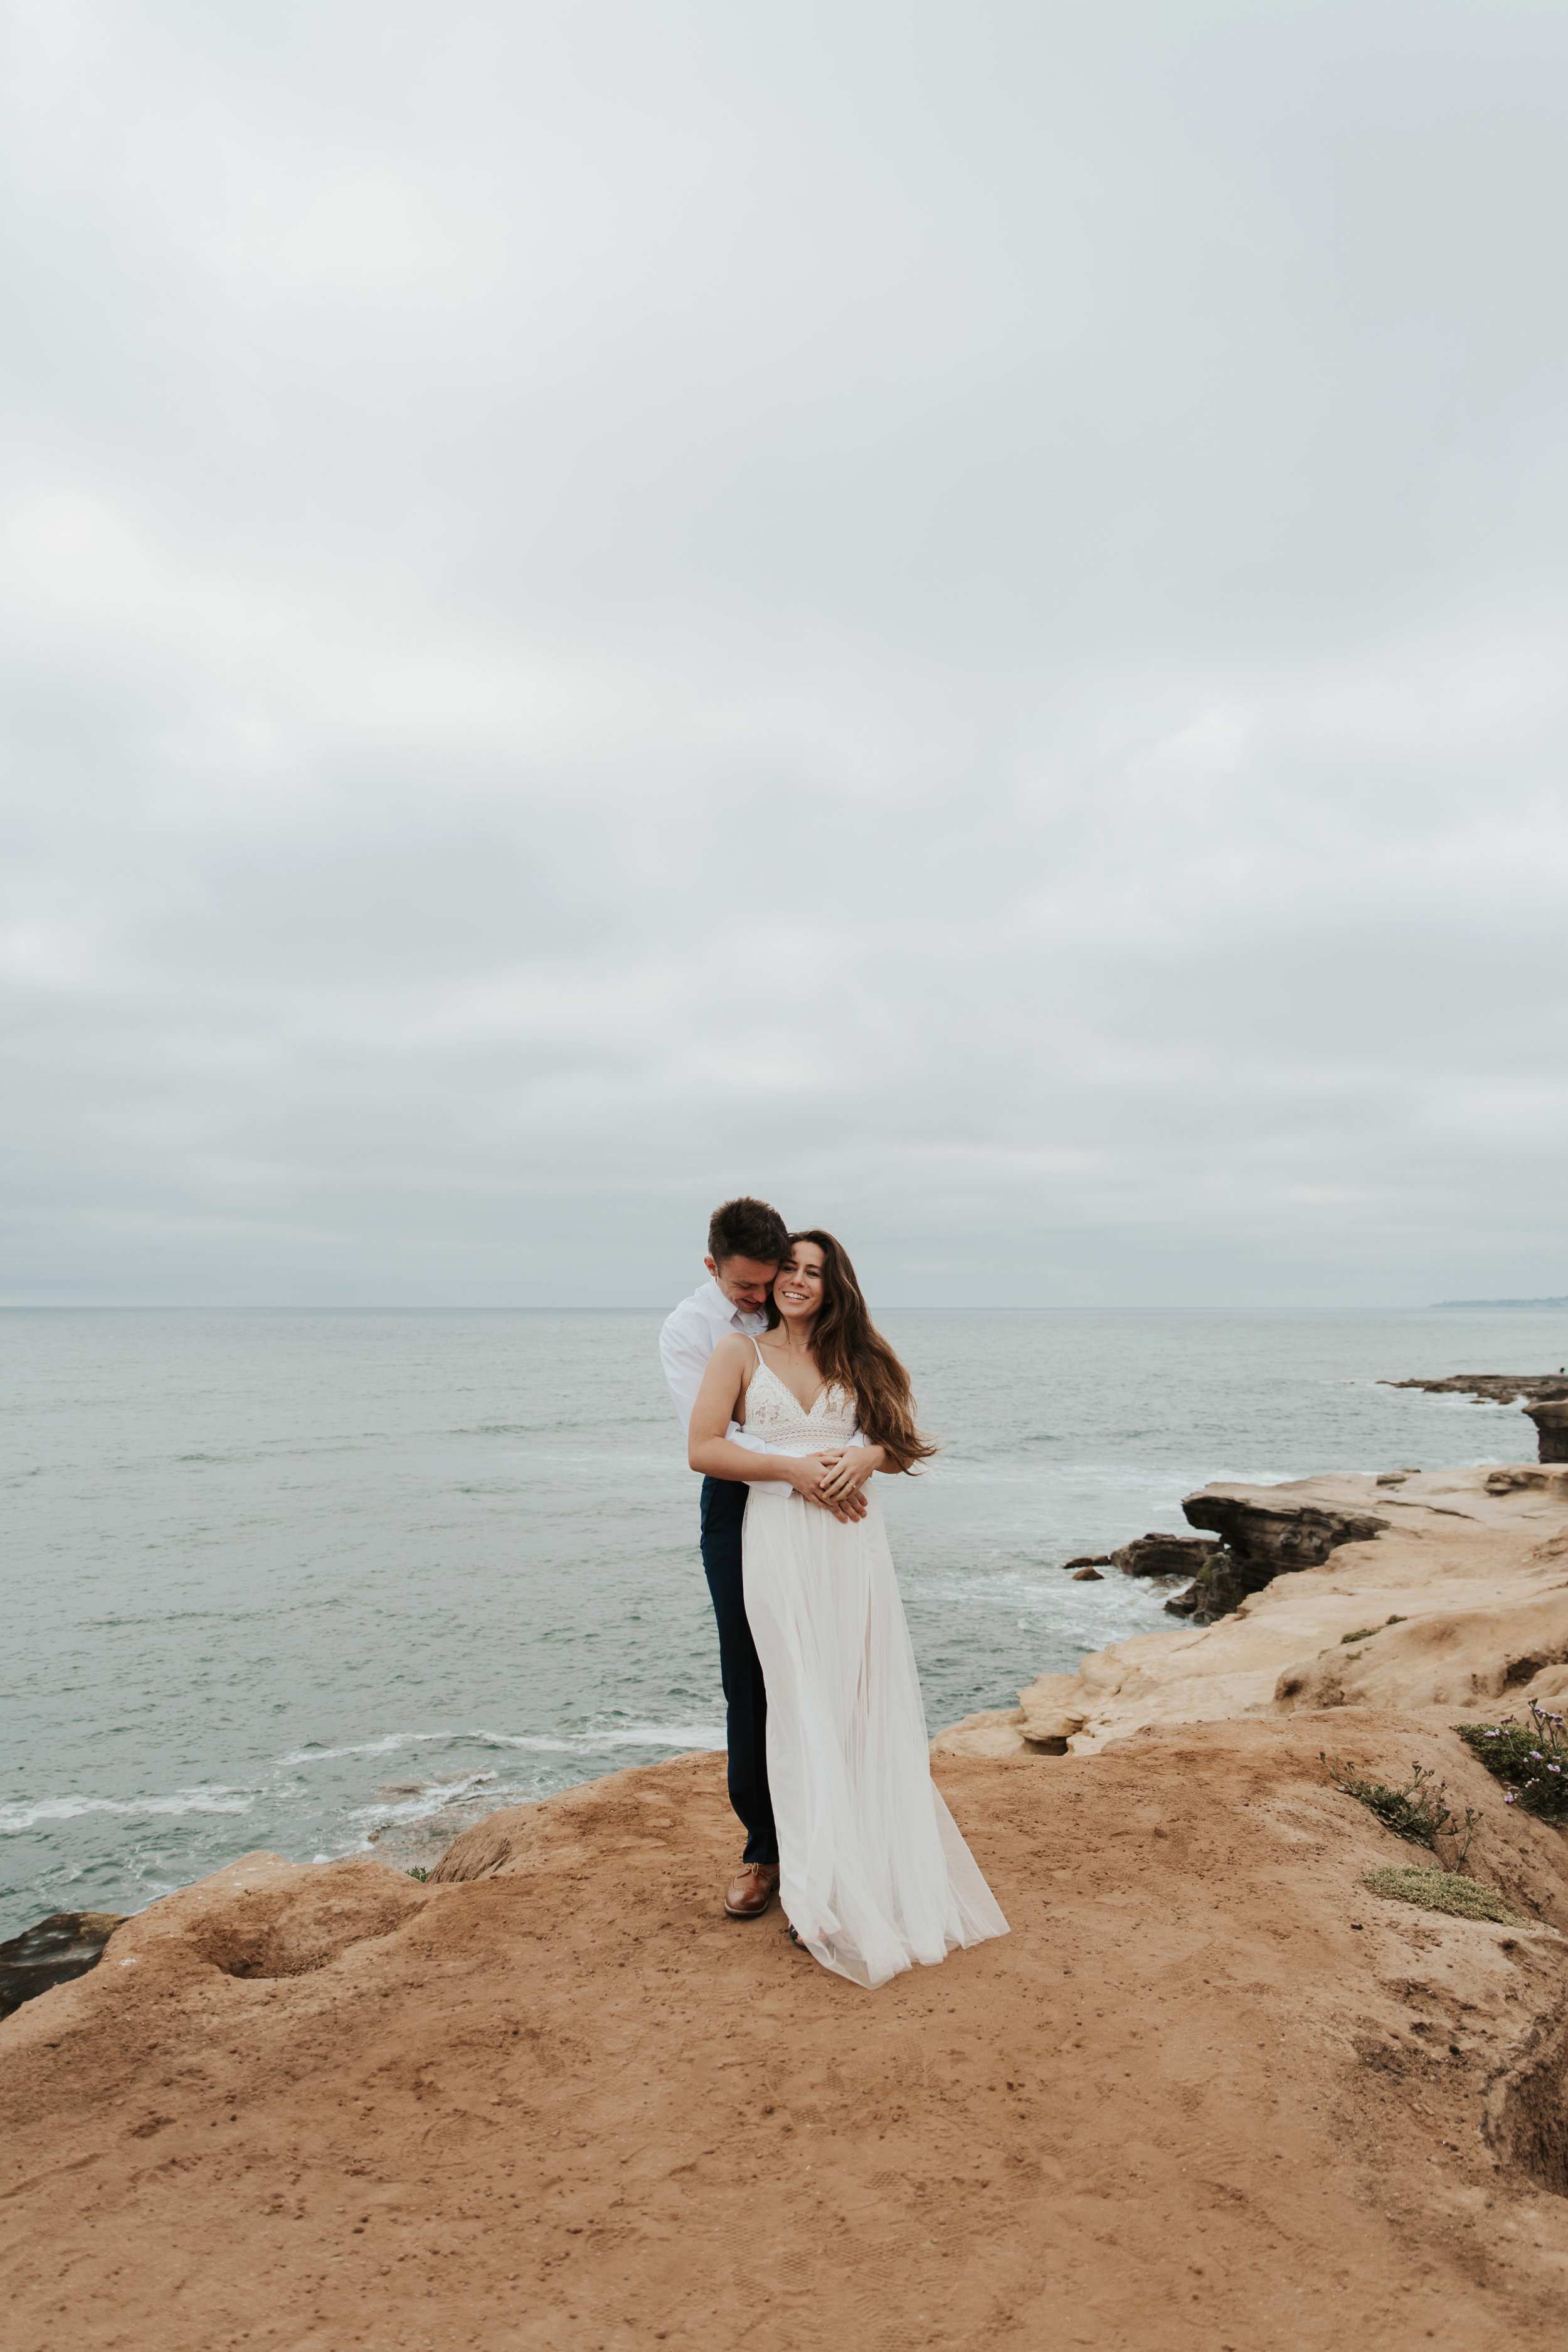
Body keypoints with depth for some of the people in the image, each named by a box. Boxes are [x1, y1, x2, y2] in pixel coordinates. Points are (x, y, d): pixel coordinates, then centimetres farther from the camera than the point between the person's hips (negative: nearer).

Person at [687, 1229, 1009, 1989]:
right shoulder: (740, 1351, 3)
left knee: (869, 1700, 5)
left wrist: (868, 1457, -7)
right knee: (804, 1708, -2)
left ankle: (892, 1877, 19)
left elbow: (902, 1446, 15)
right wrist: (793, 1468, -13)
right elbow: (704, 1449, -4)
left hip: (853, 1539, 3)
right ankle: (824, 1894, 8)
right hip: (778, 1536, -3)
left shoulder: (857, 1357, 13)